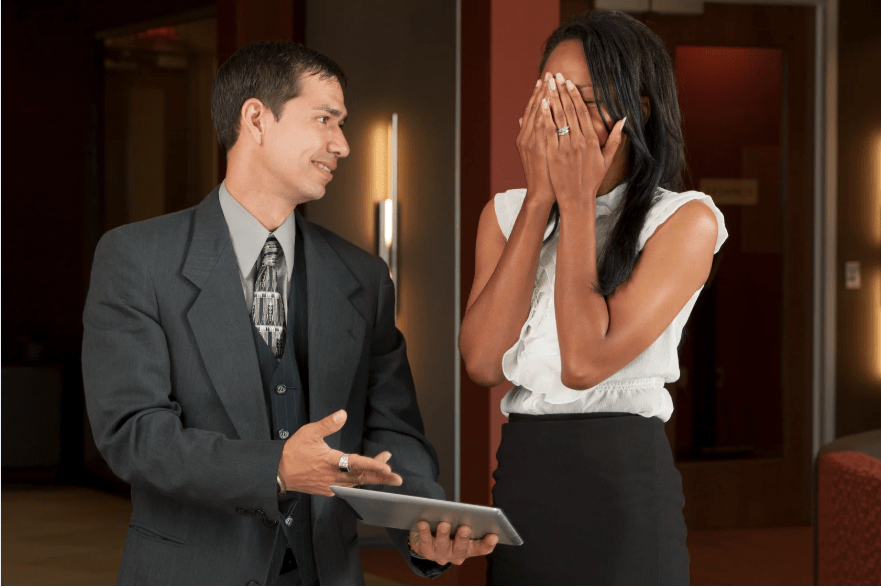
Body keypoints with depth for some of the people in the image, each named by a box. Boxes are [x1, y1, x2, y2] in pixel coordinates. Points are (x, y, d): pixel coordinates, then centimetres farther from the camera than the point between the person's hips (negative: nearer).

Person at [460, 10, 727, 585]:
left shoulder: (686, 220, -7)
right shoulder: (507, 212, 7)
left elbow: (585, 362, -18)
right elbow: (483, 361, -9)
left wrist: (578, 203, -12)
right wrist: (541, 198, -7)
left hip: (624, 479, -4)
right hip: (521, 476, 4)